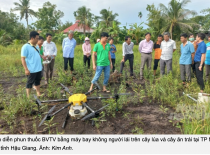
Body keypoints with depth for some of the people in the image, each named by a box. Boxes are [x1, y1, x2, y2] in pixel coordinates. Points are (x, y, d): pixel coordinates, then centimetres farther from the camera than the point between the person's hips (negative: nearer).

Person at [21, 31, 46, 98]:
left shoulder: (36, 46, 8)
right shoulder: (26, 47, -16)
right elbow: (23, 59, -17)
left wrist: (42, 56, 2)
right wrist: (26, 69, -21)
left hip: (39, 68, 8)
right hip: (31, 70, -7)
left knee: (37, 81, 19)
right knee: (29, 83, 6)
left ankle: (38, 94, 32)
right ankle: (28, 97, 18)